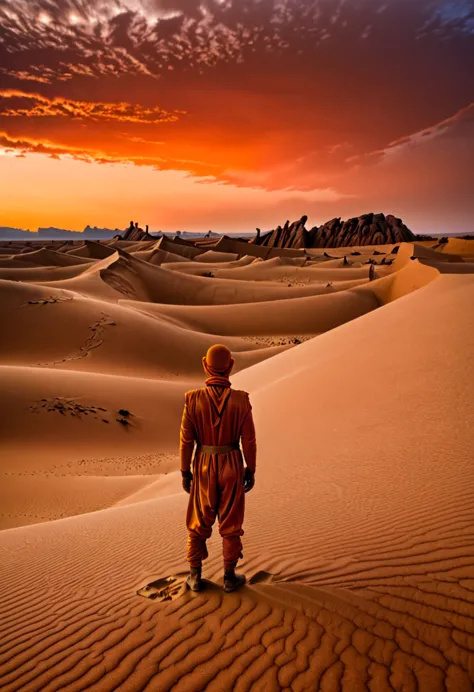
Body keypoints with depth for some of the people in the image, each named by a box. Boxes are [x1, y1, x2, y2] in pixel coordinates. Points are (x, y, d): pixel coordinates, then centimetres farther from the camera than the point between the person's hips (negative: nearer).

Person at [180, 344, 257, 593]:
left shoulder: (193, 399, -16)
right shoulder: (241, 400, -16)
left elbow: (186, 440, -10)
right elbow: (249, 440, -10)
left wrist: (185, 472, 3)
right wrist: (251, 471, 4)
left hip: (204, 468, 1)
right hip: (232, 468, 0)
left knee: (199, 521, 18)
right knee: (230, 523, 15)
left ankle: (195, 576, 27)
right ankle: (229, 577, 26)